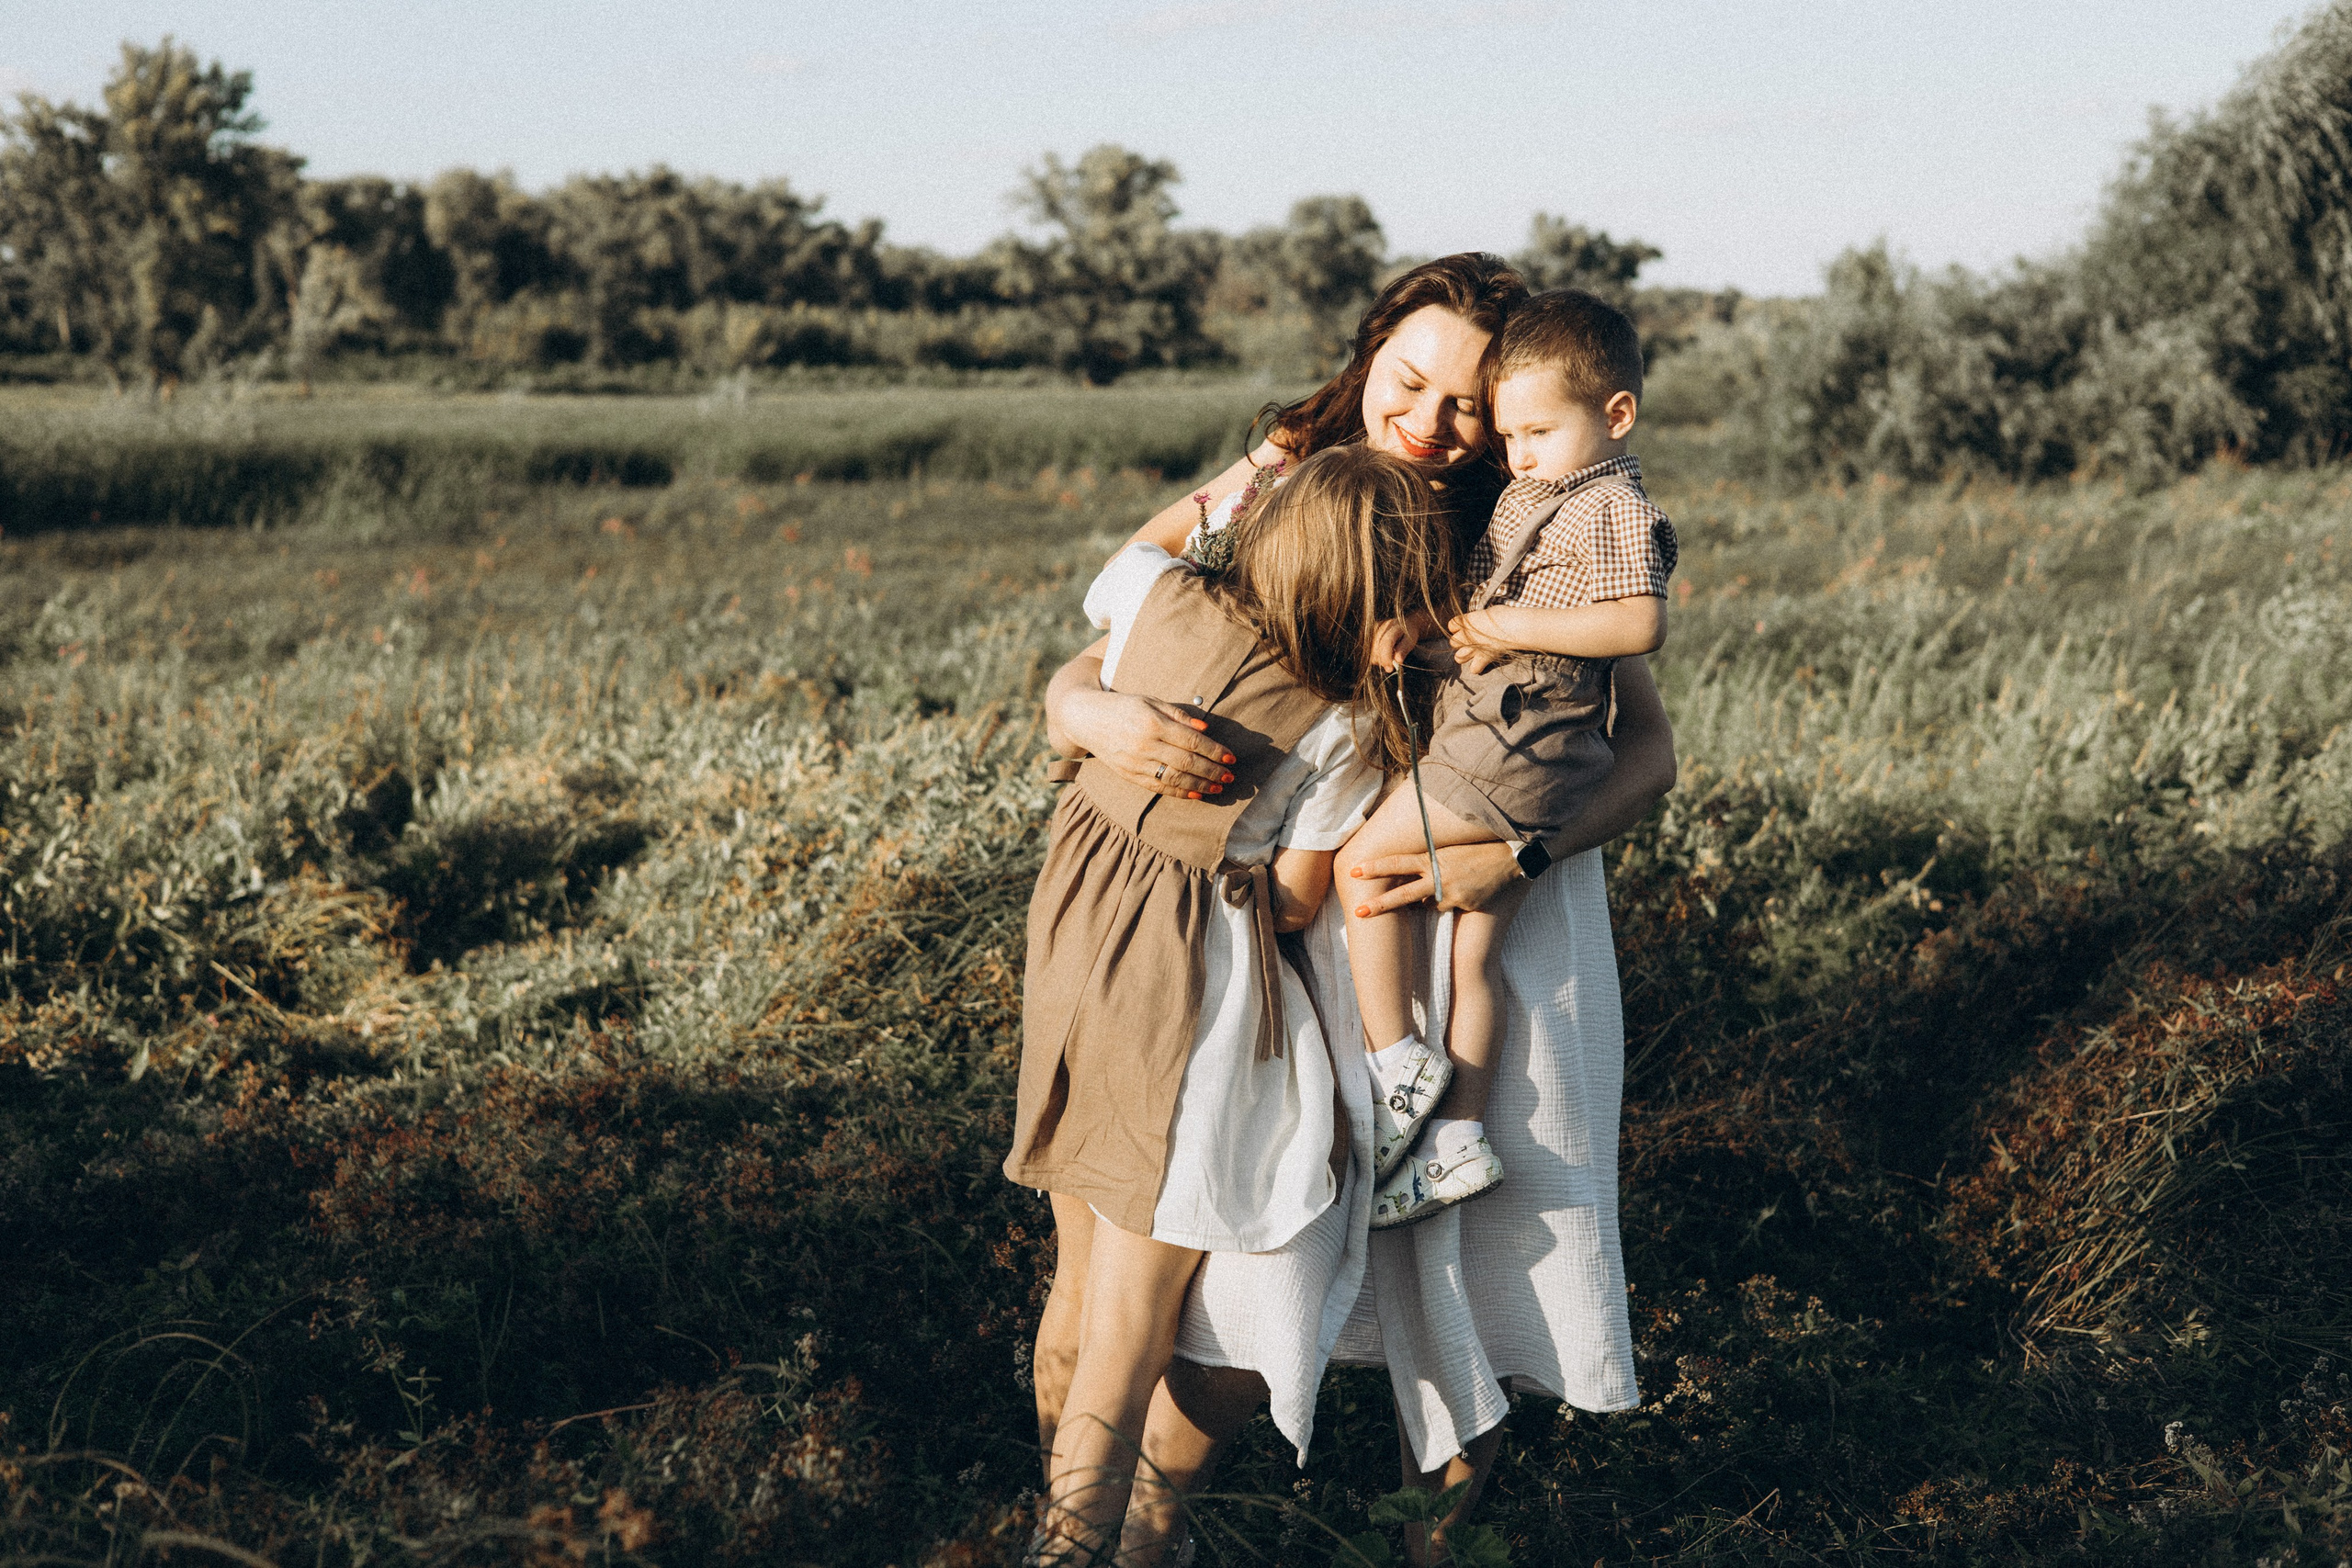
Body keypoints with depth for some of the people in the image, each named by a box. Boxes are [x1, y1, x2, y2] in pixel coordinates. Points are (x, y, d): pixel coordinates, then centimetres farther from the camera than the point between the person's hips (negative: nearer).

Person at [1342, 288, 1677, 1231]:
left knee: (1364, 860, -8)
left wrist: (1517, 629, -21)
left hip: (1517, 747, -10)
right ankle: (1458, 1135, 9)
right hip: (1501, 749, 10)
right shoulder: (1529, 496, 18)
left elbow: (1640, 626, -23)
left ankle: (1395, 1062, -2)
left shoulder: (1616, 513, -10)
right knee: (1474, 954, 8)